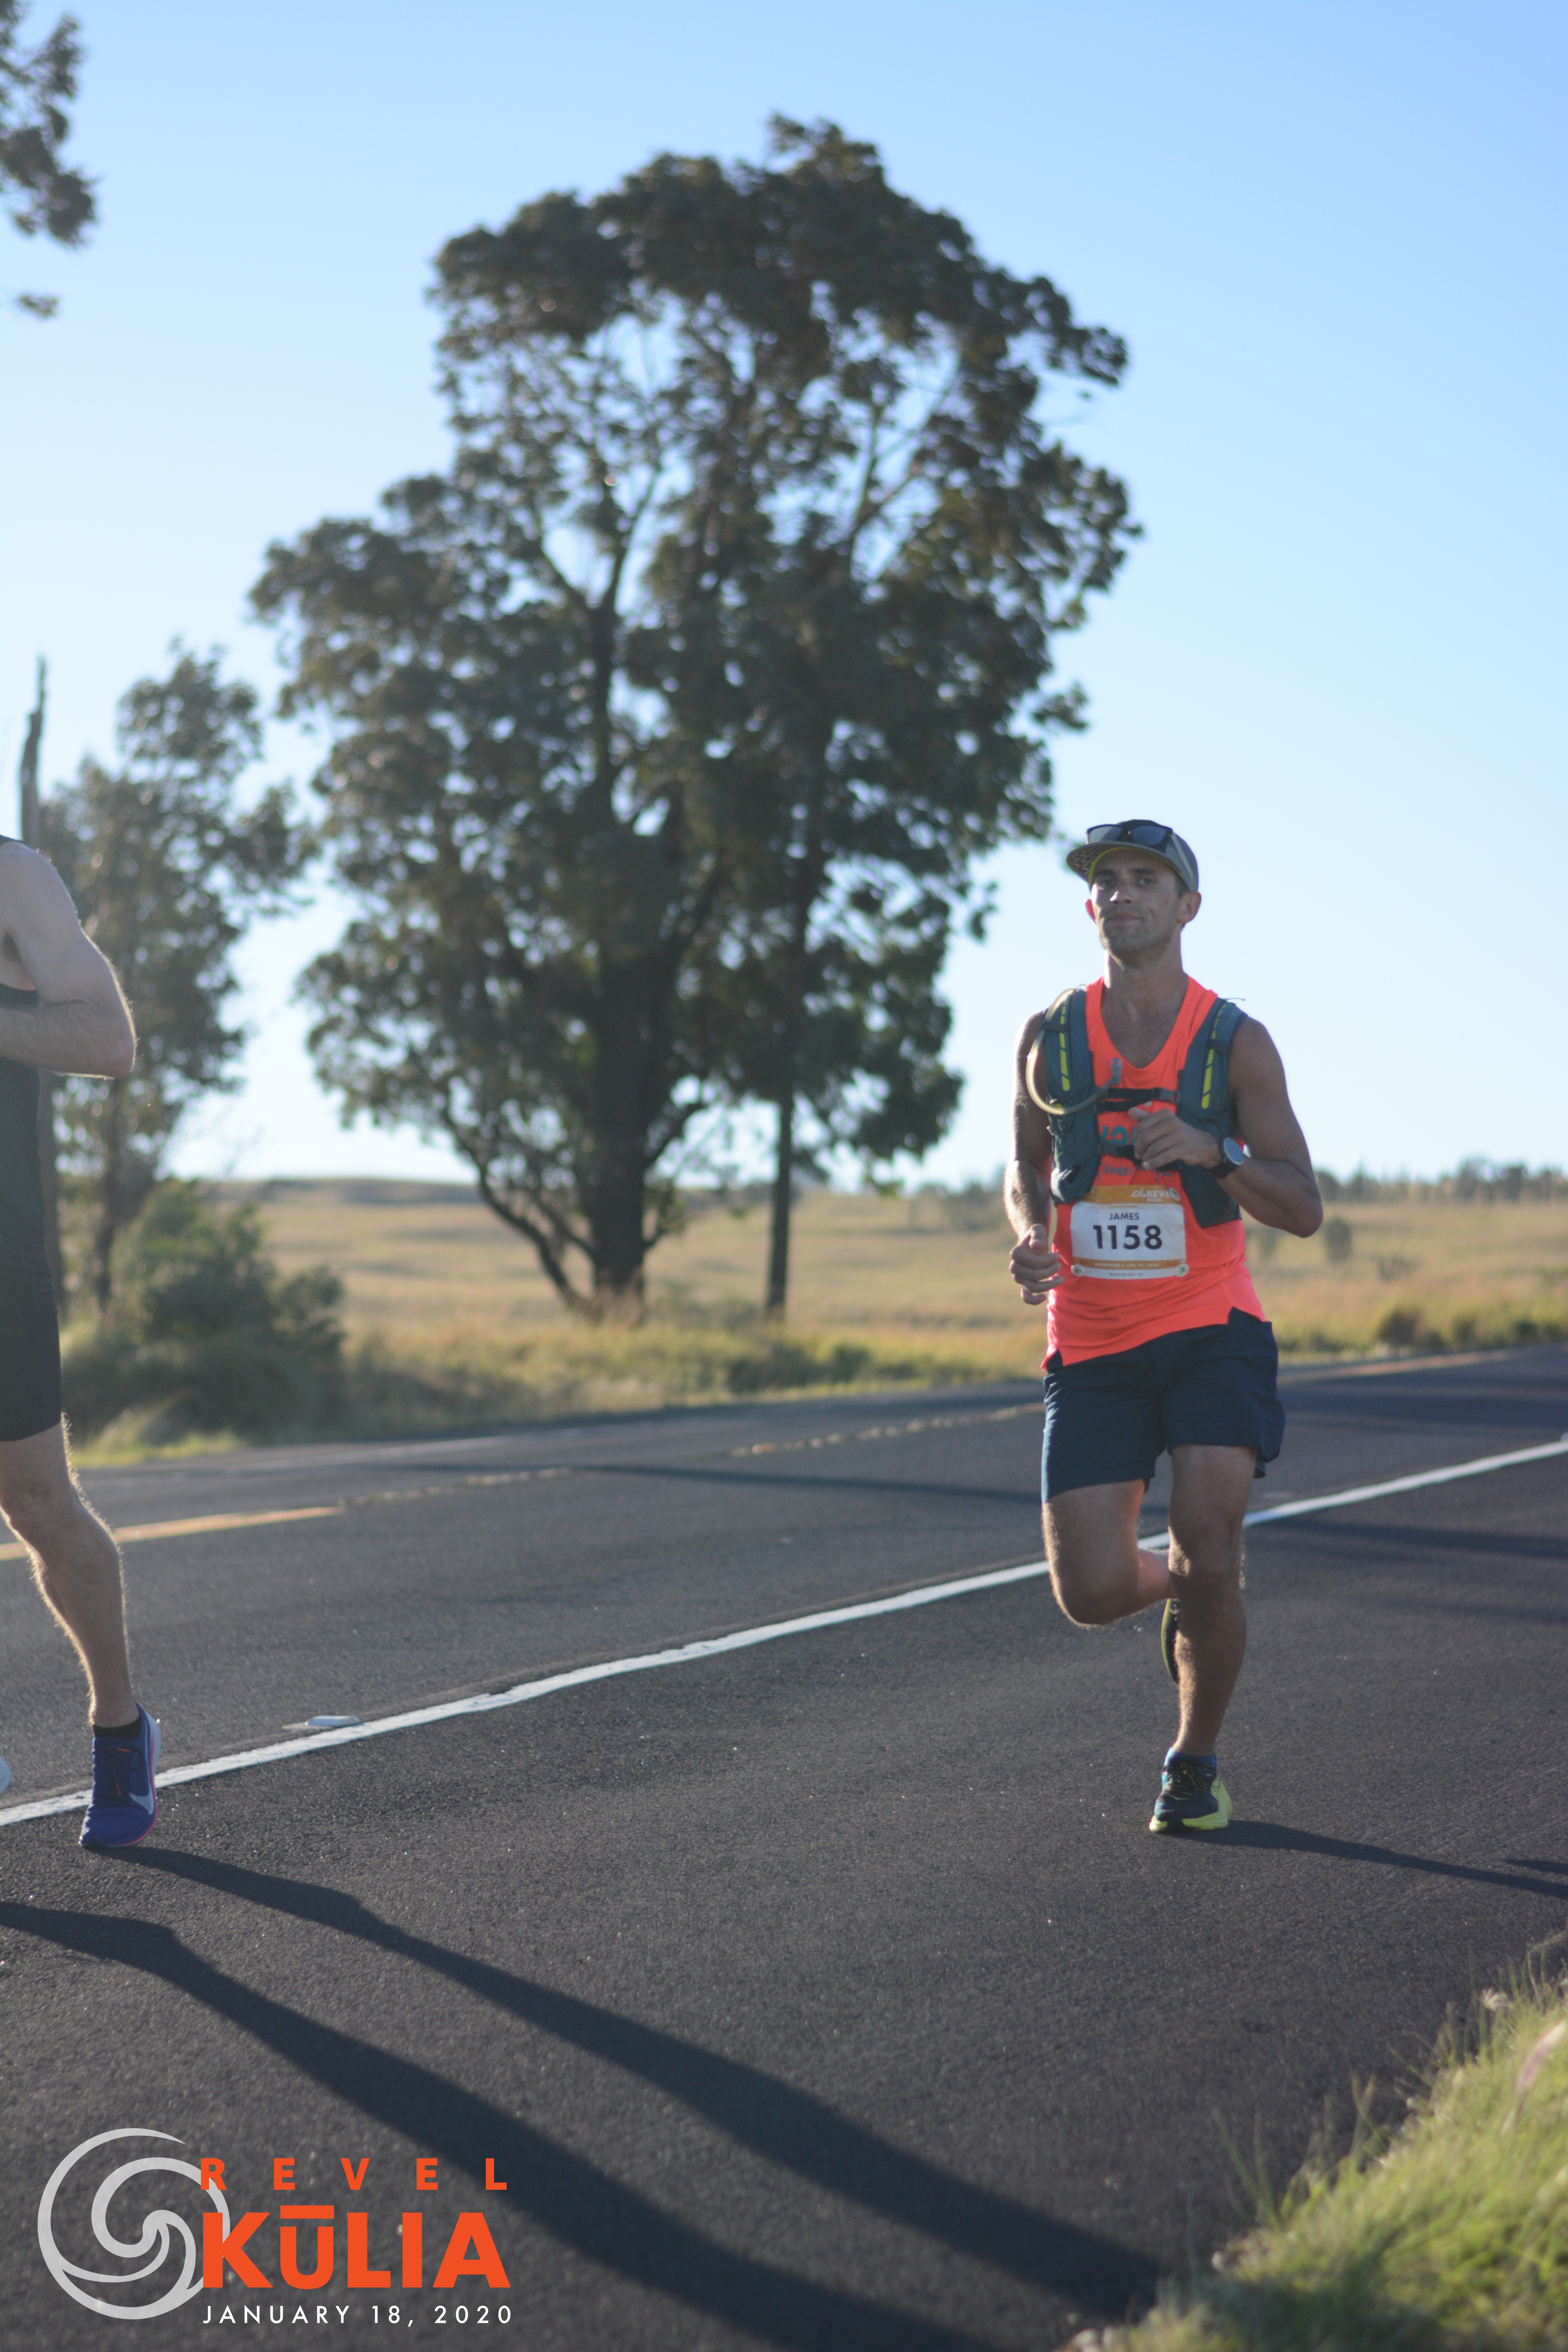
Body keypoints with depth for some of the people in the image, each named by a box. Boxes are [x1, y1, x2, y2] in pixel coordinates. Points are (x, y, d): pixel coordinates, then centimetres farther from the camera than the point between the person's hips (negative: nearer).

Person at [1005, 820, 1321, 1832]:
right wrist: (1032, 1235, -5)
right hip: (1092, 1347, 2)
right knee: (1093, 1594, -6)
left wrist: (1211, 1149, -23)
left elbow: (1303, 1210, -4)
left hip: (1212, 1332, -2)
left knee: (1209, 1560, -15)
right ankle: (1176, 1583, 33)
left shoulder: (1236, 1044, -3)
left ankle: (1197, 1763, 11)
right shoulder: (1050, 1037, 2)